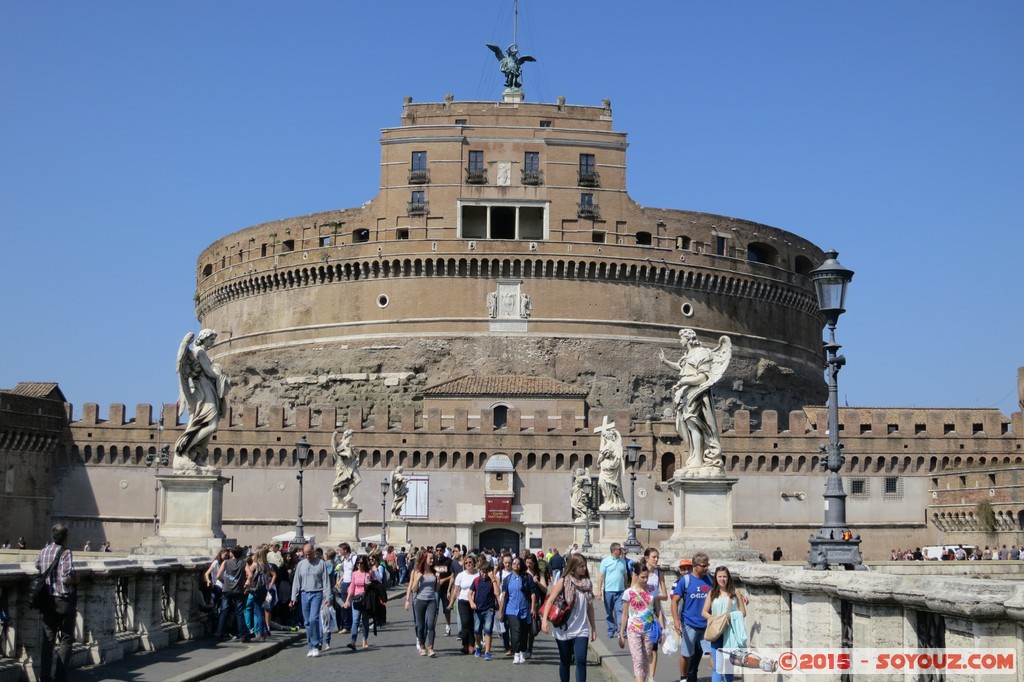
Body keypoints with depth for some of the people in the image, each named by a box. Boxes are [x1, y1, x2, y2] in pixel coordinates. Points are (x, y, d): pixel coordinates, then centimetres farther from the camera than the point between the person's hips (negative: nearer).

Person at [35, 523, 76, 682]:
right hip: (64, 600, -5)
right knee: (66, 639, 6)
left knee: (48, 639, 11)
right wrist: (77, 579, -2)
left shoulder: (42, 552, 5)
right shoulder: (65, 552, -14)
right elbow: (68, 578, -21)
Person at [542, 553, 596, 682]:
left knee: (581, 661, -11)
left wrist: (593, 627, 14)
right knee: (565, 662, 10)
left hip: (581, 630, 2)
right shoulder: (563, 581, -5)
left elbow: (590, 607, 13)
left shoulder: (587, 583, 5)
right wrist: (544, 619, -22)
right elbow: (550, 600, -10)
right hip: (563, 629, -2)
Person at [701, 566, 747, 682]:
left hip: (731, 633, 0)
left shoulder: (734, 593, 5)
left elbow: (743, 612, 5)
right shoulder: (712, 593, 7)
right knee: (716, 664, -5)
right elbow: (704, 612, 8)